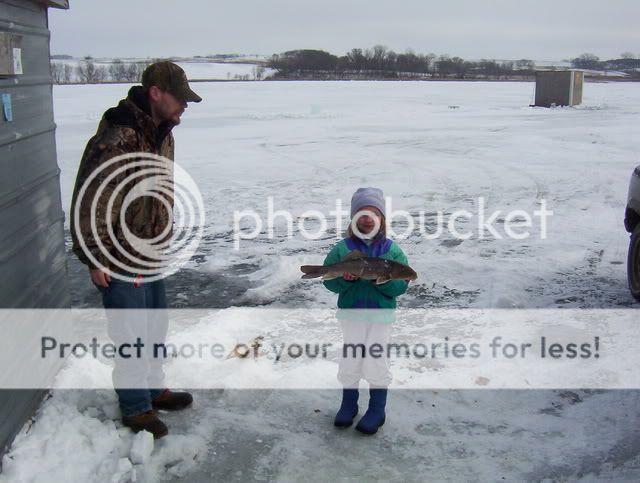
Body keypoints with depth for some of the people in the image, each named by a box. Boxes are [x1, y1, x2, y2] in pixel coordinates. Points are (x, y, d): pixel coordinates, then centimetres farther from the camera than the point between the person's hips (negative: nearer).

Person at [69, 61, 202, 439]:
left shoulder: (163, 134, 5)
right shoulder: (117, 140, -25)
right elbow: (89, 202, -22)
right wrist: (95, 260, -18)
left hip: (152, 255, 9)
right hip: (120, 262, -9)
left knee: (156, 326, 21)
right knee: (132, 336, 4)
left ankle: (153, 389, 40)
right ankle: (136, 408, 22)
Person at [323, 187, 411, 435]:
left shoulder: (392, 250, -4)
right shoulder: (342, 248, -2)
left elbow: (401, 285, -6)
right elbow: (329, 280, -3)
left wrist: (383, 279, -25)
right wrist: (344, 278, -23)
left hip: (380, 315, -1)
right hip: (350, 313, 1)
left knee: (375, 363, 4)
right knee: (349, 361, 11)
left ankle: (377, 410, 22)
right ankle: (348, 404, 32)